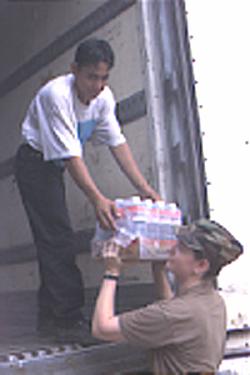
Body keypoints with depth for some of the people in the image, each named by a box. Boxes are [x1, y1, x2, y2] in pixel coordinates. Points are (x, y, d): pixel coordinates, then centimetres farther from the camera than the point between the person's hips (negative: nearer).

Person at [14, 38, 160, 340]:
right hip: (35, 161, -8)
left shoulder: (103, 97, -8)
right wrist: (97, 199, -44)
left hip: (55, 167, 8)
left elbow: (117, 143, -8)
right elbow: (70, 154, -35)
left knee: (53, 239, 10)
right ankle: (70, 316, -9)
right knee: (58, 238, -13)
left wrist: (144, 188, -16)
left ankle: (50, 315, 19)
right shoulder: (56, 95, -30)